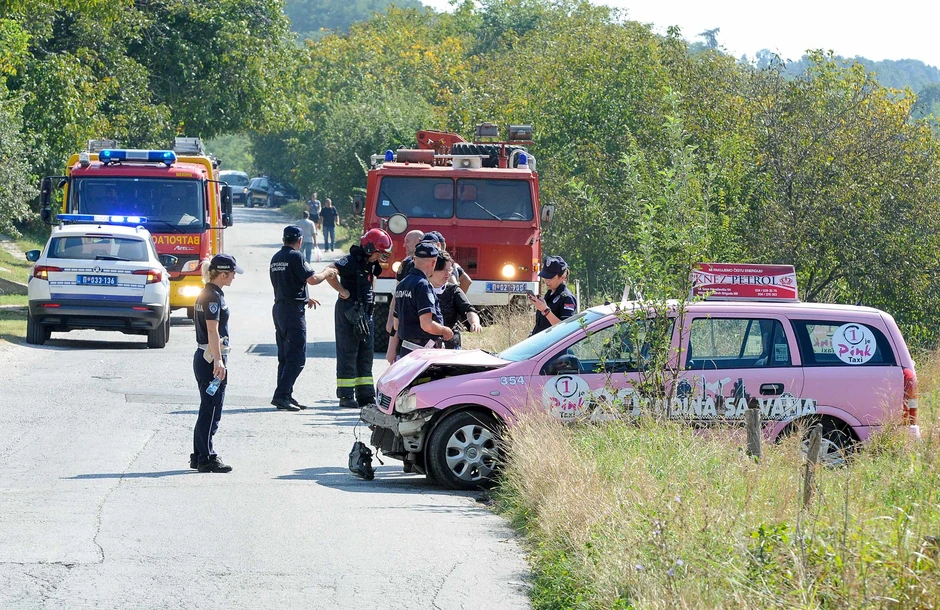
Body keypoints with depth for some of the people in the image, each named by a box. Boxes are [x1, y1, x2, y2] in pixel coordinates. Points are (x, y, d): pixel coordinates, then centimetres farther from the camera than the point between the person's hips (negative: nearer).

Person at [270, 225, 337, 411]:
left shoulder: (276, 258, 14)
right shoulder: (295, 256, -13)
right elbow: (312, 279, -16)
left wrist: (306, 299, 30)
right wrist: (327, 273, 3)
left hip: (279, 308, 9)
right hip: (293, 311, -9)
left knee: (285, 357, 13)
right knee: (297, 357, -8)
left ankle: (285, 396, 15)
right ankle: (281, 395, -15)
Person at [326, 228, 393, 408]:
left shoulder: (372, 264, 11)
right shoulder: (351, 260, -16)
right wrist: (343, 291, -22)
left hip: (365, 311, 9)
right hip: (348, 310, -9)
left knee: (366, 353, 9)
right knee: (348, 353, -5)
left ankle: (365, 394, 13)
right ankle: (346, 396, -2)